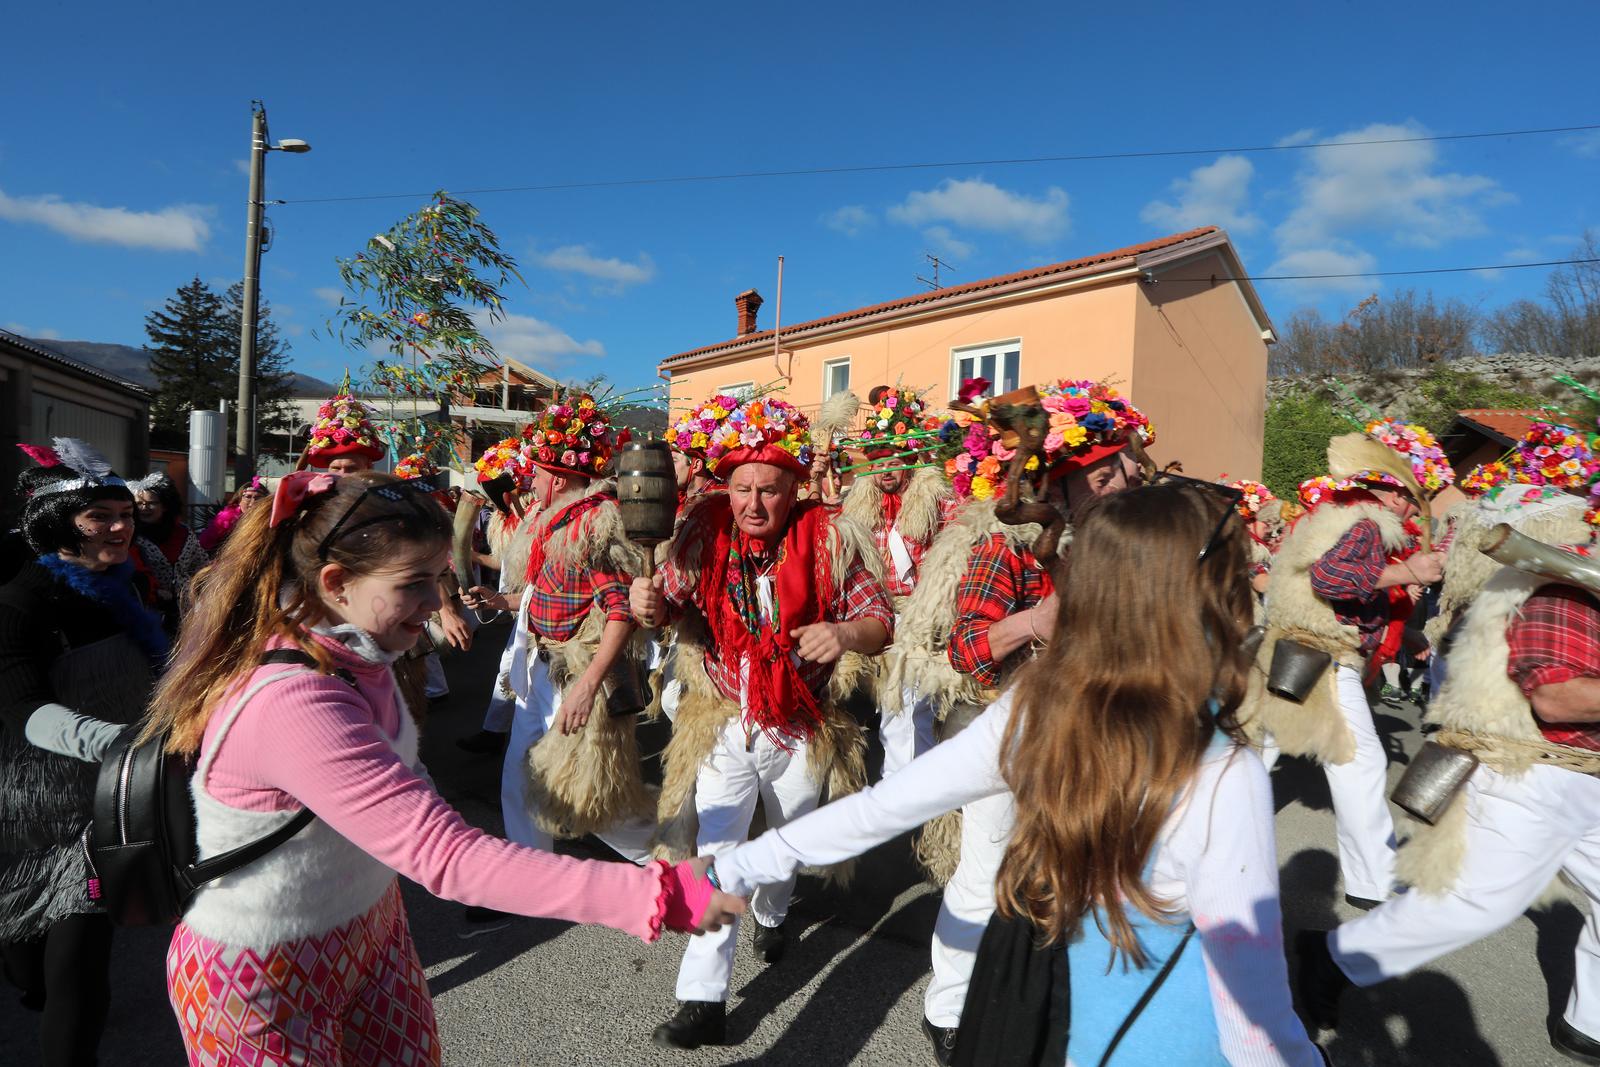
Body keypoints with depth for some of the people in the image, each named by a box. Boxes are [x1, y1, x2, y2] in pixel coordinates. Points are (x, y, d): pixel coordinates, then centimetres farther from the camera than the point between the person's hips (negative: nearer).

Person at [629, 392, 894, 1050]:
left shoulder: (829, 539, -15)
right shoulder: (703, 534, -11)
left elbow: (880, 619, -11)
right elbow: (672, 602, -3)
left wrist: (846, 633, -34)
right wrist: (648, 604, -27)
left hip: (801, 729, 1)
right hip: (724, 724, -1)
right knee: (717, 855, -4)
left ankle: (771, 915, 57)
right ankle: (703, 1001, 14)